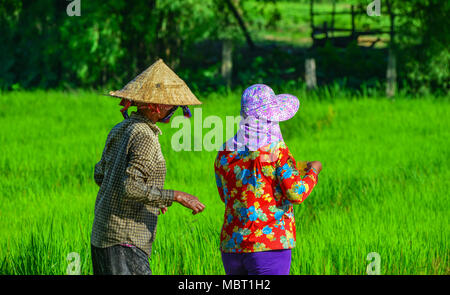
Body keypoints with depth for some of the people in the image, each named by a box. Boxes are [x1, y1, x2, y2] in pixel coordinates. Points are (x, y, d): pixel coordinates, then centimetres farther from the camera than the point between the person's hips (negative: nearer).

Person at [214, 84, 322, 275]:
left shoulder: (225, 153, 6)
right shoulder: (276, 149, -10)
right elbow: (296, 194, -13)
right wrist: (313, 171, 5)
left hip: (230, 245, 6)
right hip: (270, 245, -6)